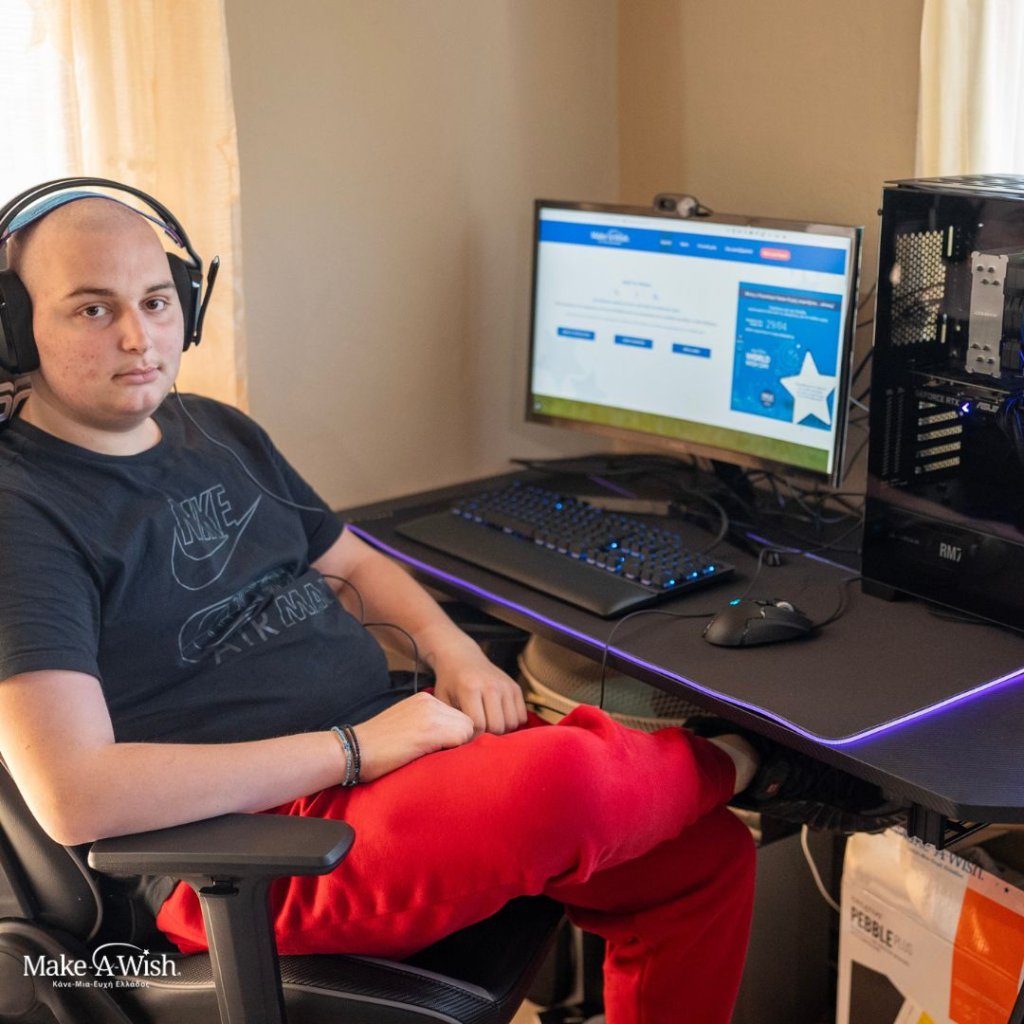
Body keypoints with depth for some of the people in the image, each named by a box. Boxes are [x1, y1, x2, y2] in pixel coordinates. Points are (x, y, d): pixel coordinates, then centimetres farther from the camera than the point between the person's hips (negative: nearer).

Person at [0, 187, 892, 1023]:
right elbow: (74, 798, -23)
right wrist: (353, 748, -21)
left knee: (709, 855, 1)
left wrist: (449, 644, 0)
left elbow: (351, 563, 23)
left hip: (382, 744, 8)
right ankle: (718, 763, 4)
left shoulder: (215, 431, 13)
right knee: (563, 778, -31)